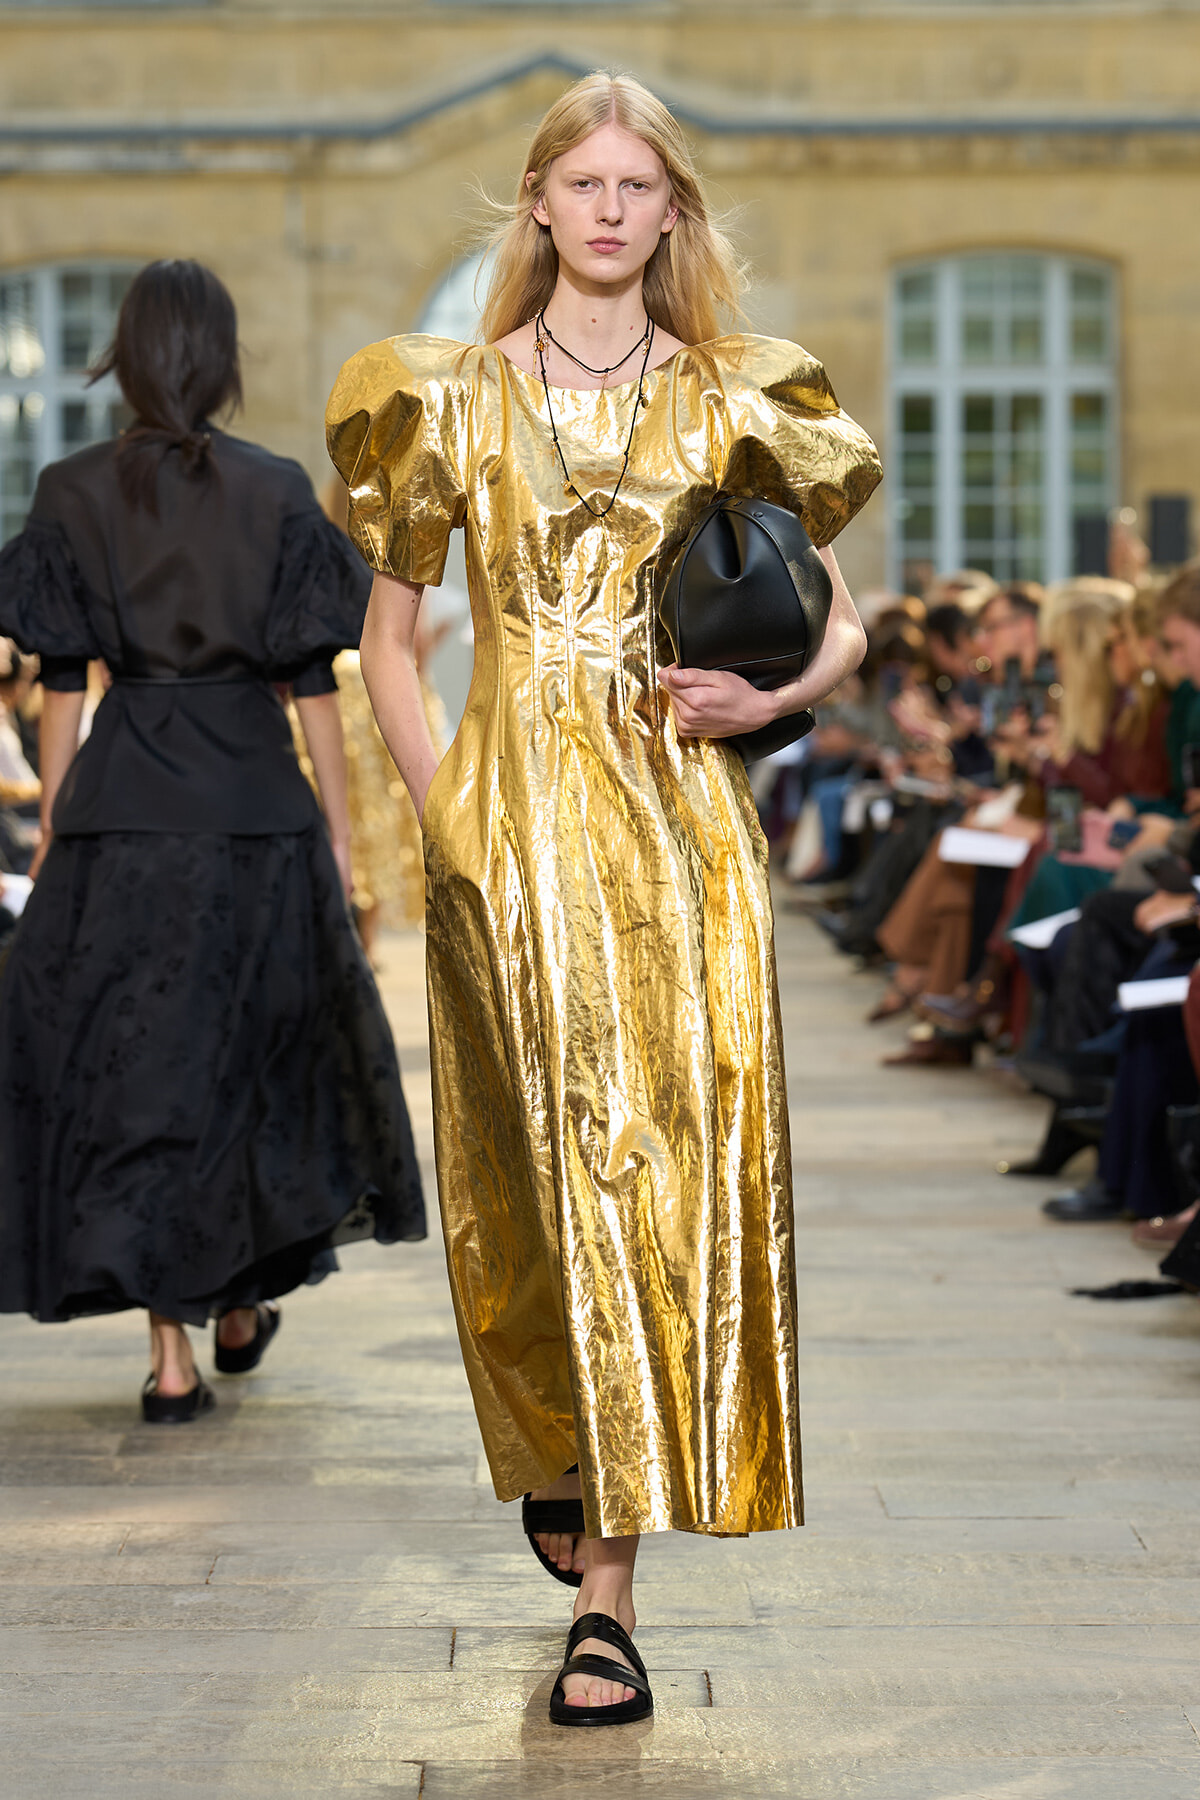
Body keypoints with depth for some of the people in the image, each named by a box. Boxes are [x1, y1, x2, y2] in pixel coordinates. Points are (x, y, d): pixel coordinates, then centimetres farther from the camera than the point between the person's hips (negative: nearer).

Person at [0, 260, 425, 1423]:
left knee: (124, 1063, 4)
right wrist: (336, 818, 5)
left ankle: (171, 1354, 0)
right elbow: (311, 677, -2)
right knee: (262, 1043, 18)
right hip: (255, 801, 0)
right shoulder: (277, 494, -2)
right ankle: (243, 1301, 29)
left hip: (121, 803, 0)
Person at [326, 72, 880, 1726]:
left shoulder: (732, 405, 9)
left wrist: (768, 695, -7)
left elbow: (841, 623, 13)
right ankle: (556, 1457, 30)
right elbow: (386, 639, 12)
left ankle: (607, 1581, -5)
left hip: (678, 825, 0)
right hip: (515, 825, 0)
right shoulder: (457, 397, 8)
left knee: (665, 1164, -7)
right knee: (543, 1165, 0)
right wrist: (439, 806, 1)